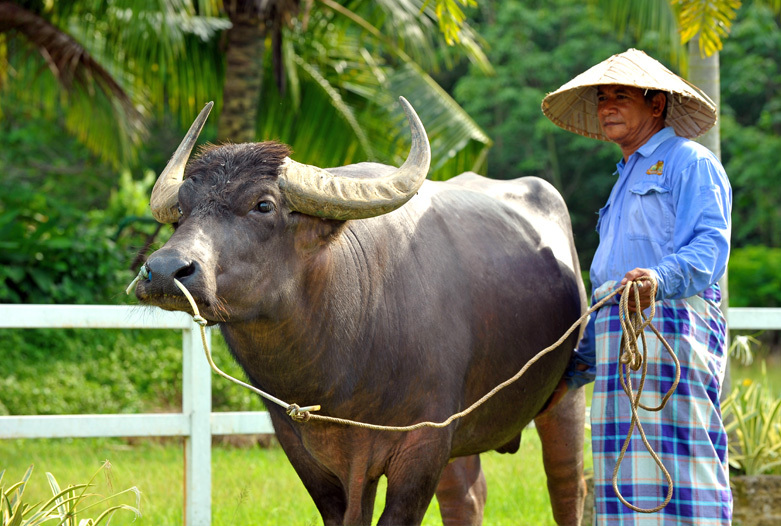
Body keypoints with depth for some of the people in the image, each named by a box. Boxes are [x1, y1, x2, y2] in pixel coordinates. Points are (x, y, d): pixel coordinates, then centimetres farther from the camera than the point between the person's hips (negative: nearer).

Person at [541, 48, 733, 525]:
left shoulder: (690, 163, 3)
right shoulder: (626, 182, 30)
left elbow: (710, 245, -12)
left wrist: (659, 279, -32)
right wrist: (576, 369, 26)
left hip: (671, 323, -9)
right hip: (618, 334, 9)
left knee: (675, 467, -16)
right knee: (629, 475, 2)